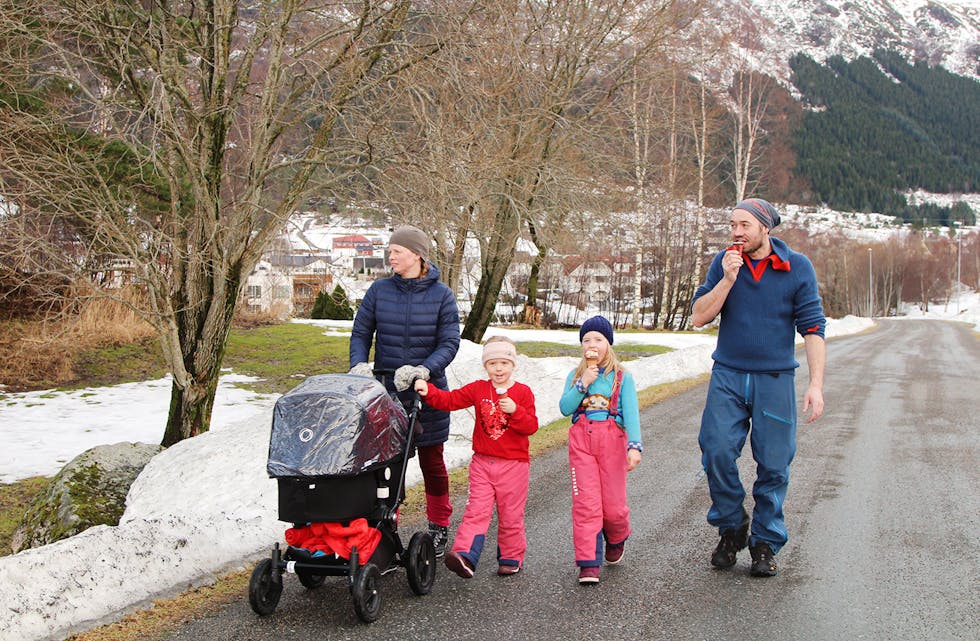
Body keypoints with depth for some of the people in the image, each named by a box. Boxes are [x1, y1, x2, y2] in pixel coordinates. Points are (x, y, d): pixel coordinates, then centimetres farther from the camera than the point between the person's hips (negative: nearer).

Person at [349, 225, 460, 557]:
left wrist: (423, 370, -24)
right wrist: (359, 364, -14)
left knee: (432, 462, 9)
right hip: (385, 392, 1)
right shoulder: (379, 290, 2)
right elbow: (360, 333, 5)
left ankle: (439, 527, 25)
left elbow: (449, 343, -8)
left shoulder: (441, 295, -4)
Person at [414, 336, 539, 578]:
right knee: (476, 512, -7)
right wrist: (428, 391, -18)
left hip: (514, 464, -2)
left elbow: (531, 426, -9)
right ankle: (465, 557, -16)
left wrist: (515, 411, -26)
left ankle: (511, 558, 22)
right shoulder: (478, 389, 5)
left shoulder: (523, 392, -3)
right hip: (482, 462, 2)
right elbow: (450, 400, -2)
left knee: (510, 515, 8)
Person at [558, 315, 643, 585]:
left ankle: (616, 539, 34)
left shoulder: (621, 376, 4)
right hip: (581, 440, 1)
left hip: (612, 440, -1)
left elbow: (631, 412, -6)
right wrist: (583, 384, -12)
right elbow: (565, 408, 0)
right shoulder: (575, 376, 11)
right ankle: (588, 563, -3)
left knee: (613, 503, 1)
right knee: (585, 502, -6)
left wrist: (635, 446, -18)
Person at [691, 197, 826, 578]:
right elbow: (699, 317, -1)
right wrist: (727, 279, -14)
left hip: (775, 380, -1)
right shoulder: (724, 262, 3)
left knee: (773, 465, 2)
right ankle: (731, 528, 13)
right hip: (728, 376, 1)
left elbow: (812, 328, -3)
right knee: (717, 452, -10)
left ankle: (765, 543, 17)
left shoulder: (797, 267, -3)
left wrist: (816, 384, -10)